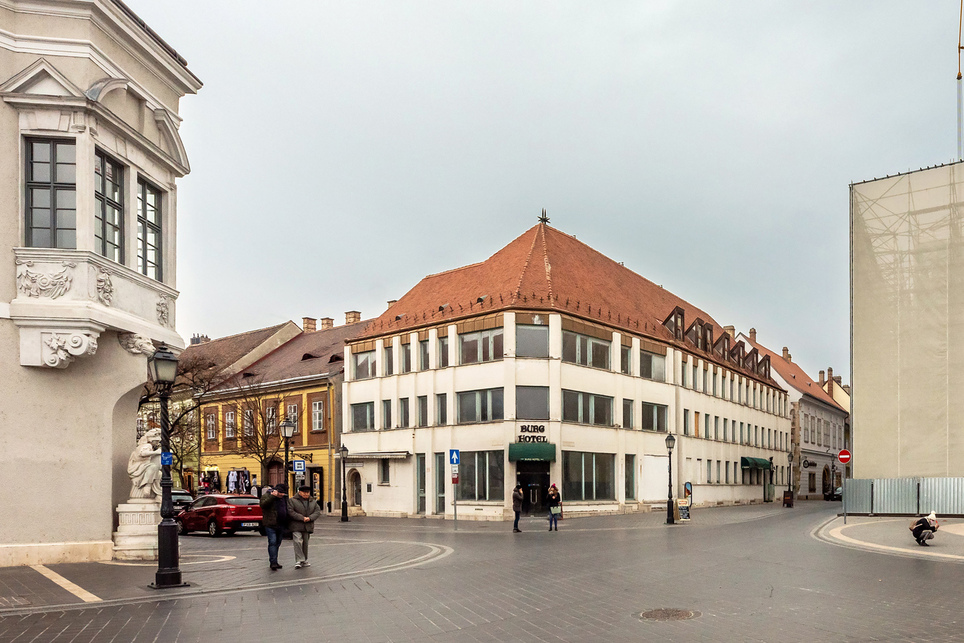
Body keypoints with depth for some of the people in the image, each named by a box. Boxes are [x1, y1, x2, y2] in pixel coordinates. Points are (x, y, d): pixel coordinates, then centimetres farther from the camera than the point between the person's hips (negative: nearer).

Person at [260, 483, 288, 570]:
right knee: (272, 542, -13)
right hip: (270, 525, -7)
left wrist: (286, 523, 16)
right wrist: (272, 496, -29)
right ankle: (273, 563, -15)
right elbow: (263, 504, -24)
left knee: (277, 543, 11)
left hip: (281, 525, 7)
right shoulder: (266, 496, -6)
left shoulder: (284, 497, 14)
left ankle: (274, 562, 19)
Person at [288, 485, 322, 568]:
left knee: (305, 543, 9)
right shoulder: (292, 500, -2)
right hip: (296, 526, -4)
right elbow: (290, 512, -12)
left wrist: (310, 518, -12)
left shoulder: (313, 502, 12)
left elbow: (318, 511, 6)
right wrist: (302, 518, -17)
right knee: (298, 542, -16)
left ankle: (304, 560, 18)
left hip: (308, 526, 4)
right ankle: (299, 561, -13)